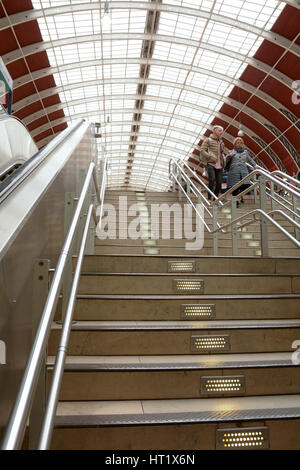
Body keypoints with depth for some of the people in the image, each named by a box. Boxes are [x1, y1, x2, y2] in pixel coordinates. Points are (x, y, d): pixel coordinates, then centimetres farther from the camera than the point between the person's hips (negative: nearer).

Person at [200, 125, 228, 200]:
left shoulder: (221, 142, 23)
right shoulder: (208, 140, 6)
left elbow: (225, 152, 34)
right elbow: (202, 150, -4)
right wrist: (210, 157, -14)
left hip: (219, 165, 5)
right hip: (211, 164, -5)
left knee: (219, 183, -4)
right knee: (212, 180, -24)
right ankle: (209, 198, -18)